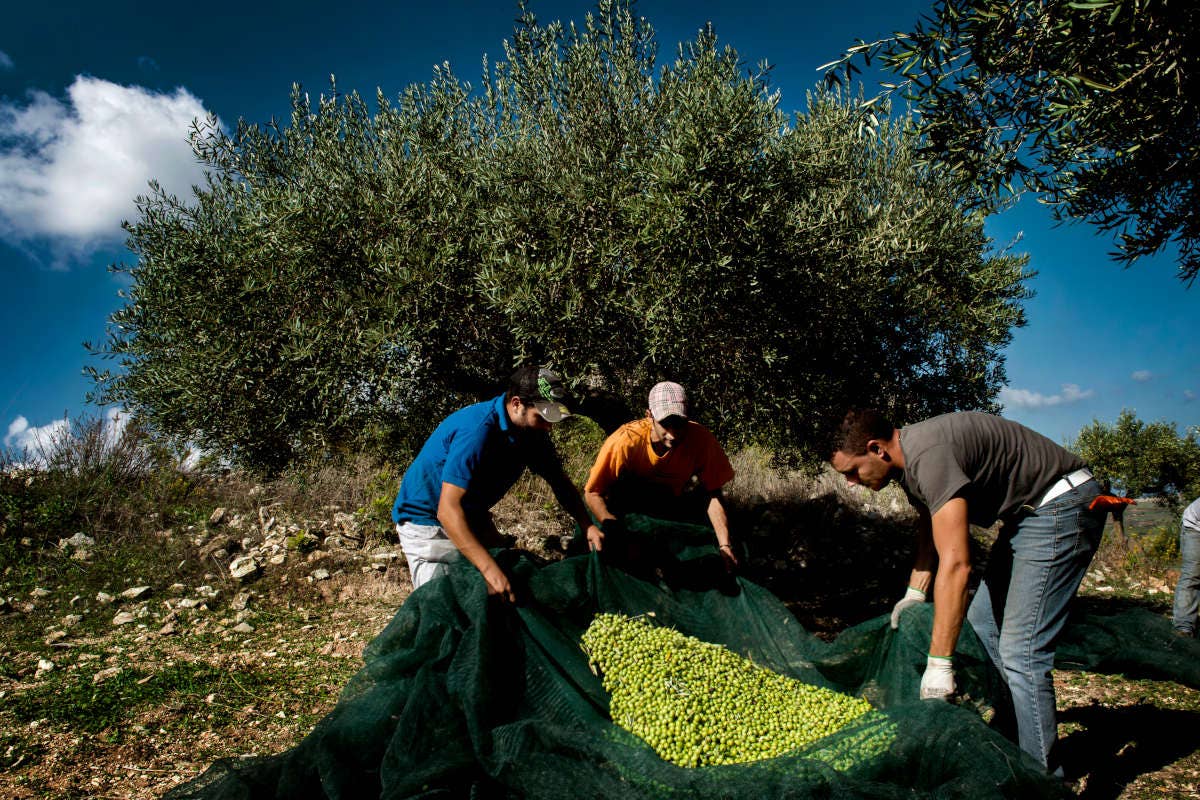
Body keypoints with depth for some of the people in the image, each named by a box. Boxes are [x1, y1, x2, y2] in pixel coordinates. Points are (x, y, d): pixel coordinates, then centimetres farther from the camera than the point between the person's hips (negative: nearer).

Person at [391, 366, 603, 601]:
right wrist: (489, 569, -48)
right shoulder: (476, 431, -33)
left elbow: (560, 482, 4)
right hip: (427, 519, -8)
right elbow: (447, 510, -39)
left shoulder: (532, 431, -8)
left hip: (472, 517, 8)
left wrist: (588, 526, -13)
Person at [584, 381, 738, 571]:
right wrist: (612, 526, -42)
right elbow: (592, 493, -26)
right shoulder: (625, 441, -34)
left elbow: (713, 496, -22)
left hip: (670, 501, 2)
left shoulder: (701, 439, -28)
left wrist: (724, 545, -33)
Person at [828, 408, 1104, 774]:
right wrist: (914, 593, 17)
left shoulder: (929, 455, -29)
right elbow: (930, 527, 20)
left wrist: (938, 664, -32)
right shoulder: (908, 459, 2)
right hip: (1030, 511, 11)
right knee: (982, 623, 15)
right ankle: (1013, 738, 26)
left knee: (1020, 650, -14)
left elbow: (956, 563, -34)